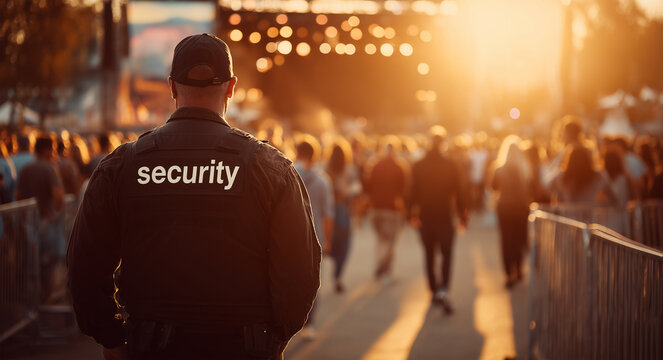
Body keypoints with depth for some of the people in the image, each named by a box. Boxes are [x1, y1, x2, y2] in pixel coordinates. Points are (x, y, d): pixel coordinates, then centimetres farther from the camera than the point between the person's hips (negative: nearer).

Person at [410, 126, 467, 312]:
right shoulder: (450, 165, -6)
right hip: (445, 216, -2)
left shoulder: (418, 166, -1)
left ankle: (434, 291, 21)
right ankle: (443, 290, -20)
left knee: (430, 255, 14)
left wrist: (413, 213, 14)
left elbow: (414, 192, 3)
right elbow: (458, 191, -3)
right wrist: (462, 214, 5)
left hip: (425, 217, 2)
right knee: (446, 255, 0)